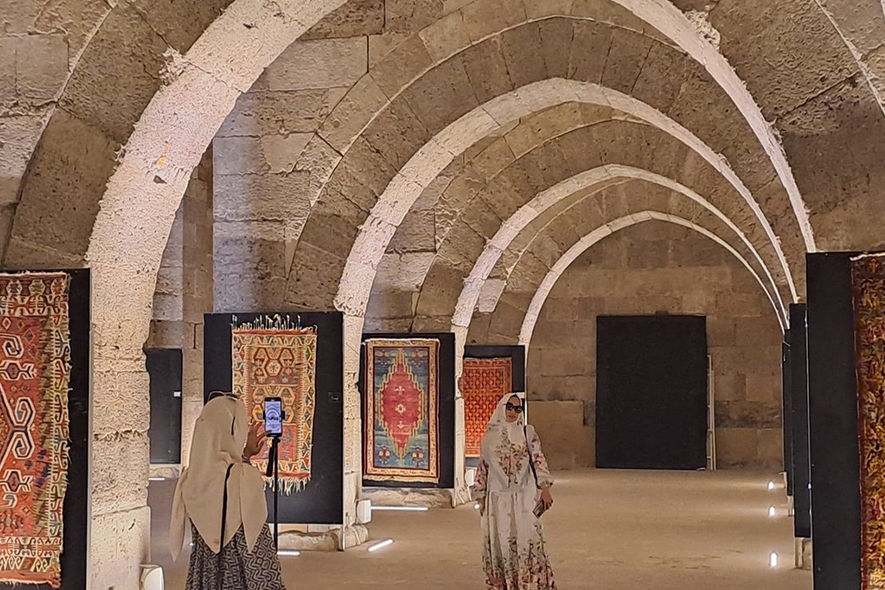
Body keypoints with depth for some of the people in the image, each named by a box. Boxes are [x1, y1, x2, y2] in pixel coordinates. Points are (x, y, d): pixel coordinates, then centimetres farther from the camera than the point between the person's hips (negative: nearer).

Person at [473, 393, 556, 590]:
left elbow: (538, 460, -2)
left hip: (524, 498, -2)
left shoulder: (527, 433, 4)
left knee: (528, 541, -9)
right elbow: (482, 469, 12)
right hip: (498, 498, 2)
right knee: (499, 544, 3)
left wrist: (545, 489, -13)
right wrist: (481, 499, 10)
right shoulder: (490, 437, 9)